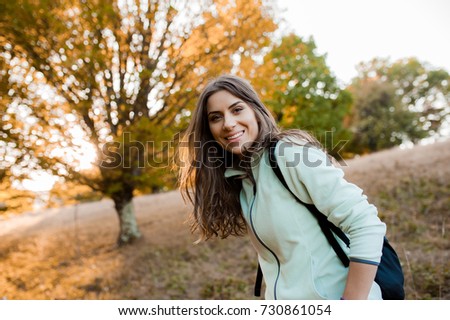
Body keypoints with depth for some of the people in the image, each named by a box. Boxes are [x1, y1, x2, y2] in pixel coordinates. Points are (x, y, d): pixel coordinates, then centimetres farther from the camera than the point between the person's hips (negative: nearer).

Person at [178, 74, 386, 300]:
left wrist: (350, 309, -20)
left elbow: (366, 226, -20)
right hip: (282, 298, 6)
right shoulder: (235, 179, 5)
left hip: (333, 296, -6)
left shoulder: (291, 153, -17)